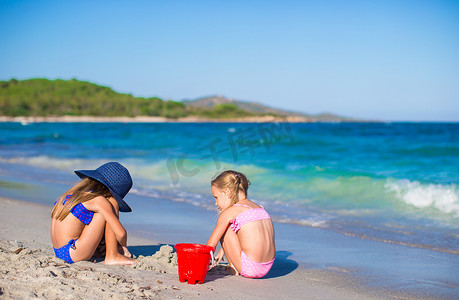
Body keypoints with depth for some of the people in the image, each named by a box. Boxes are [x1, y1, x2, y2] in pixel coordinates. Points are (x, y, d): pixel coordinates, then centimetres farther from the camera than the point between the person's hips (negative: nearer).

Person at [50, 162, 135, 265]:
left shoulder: (74, 191, 12)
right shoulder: (99, 200, -12)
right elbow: (121, 233, -16)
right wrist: (123, 246, 8)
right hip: (73, 254, -9)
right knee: (112, 203, -6)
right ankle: (112, 256, -6)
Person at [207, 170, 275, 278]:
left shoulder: (229, 212, -3)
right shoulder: (258, 207, 17)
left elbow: (211, 244, 2)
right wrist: (222, 251, 42)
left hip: (249, 268, -7)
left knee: (224, 228, 8)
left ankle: (234, 269, 13)